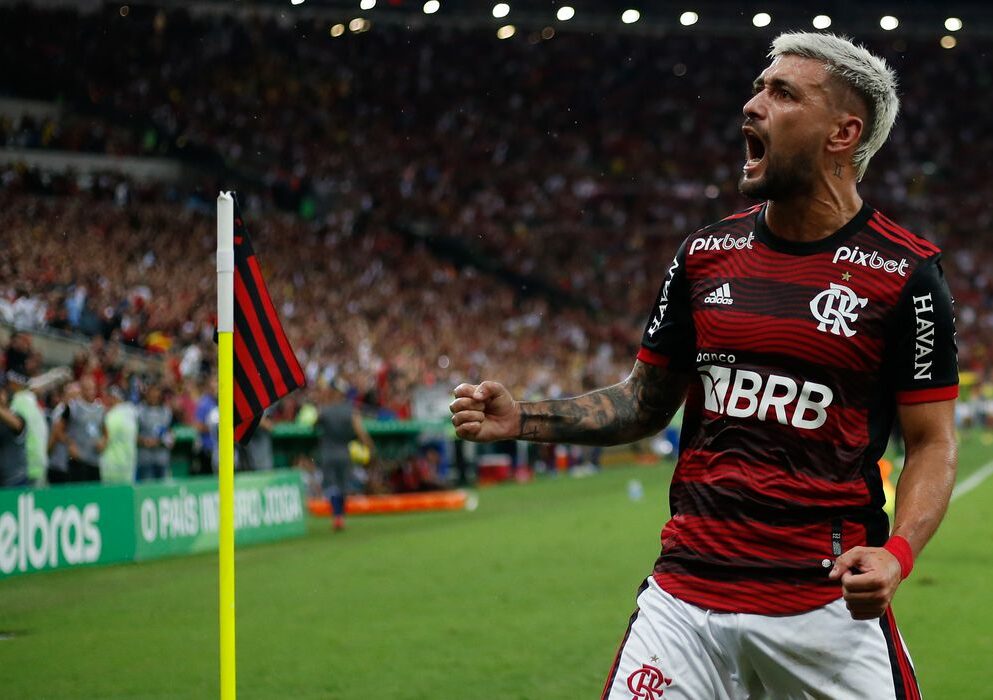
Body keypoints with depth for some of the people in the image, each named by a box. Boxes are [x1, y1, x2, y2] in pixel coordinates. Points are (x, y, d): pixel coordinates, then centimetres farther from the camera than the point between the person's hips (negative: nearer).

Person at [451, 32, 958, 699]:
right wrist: (524, 419, 3)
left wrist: (897, 555, -19)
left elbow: (932, 443, -2)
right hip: (688, 589, 3)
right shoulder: (707, 253, 8)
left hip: (827, 602, -3)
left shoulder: (905, 274, -5)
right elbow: (646, 401, 17)